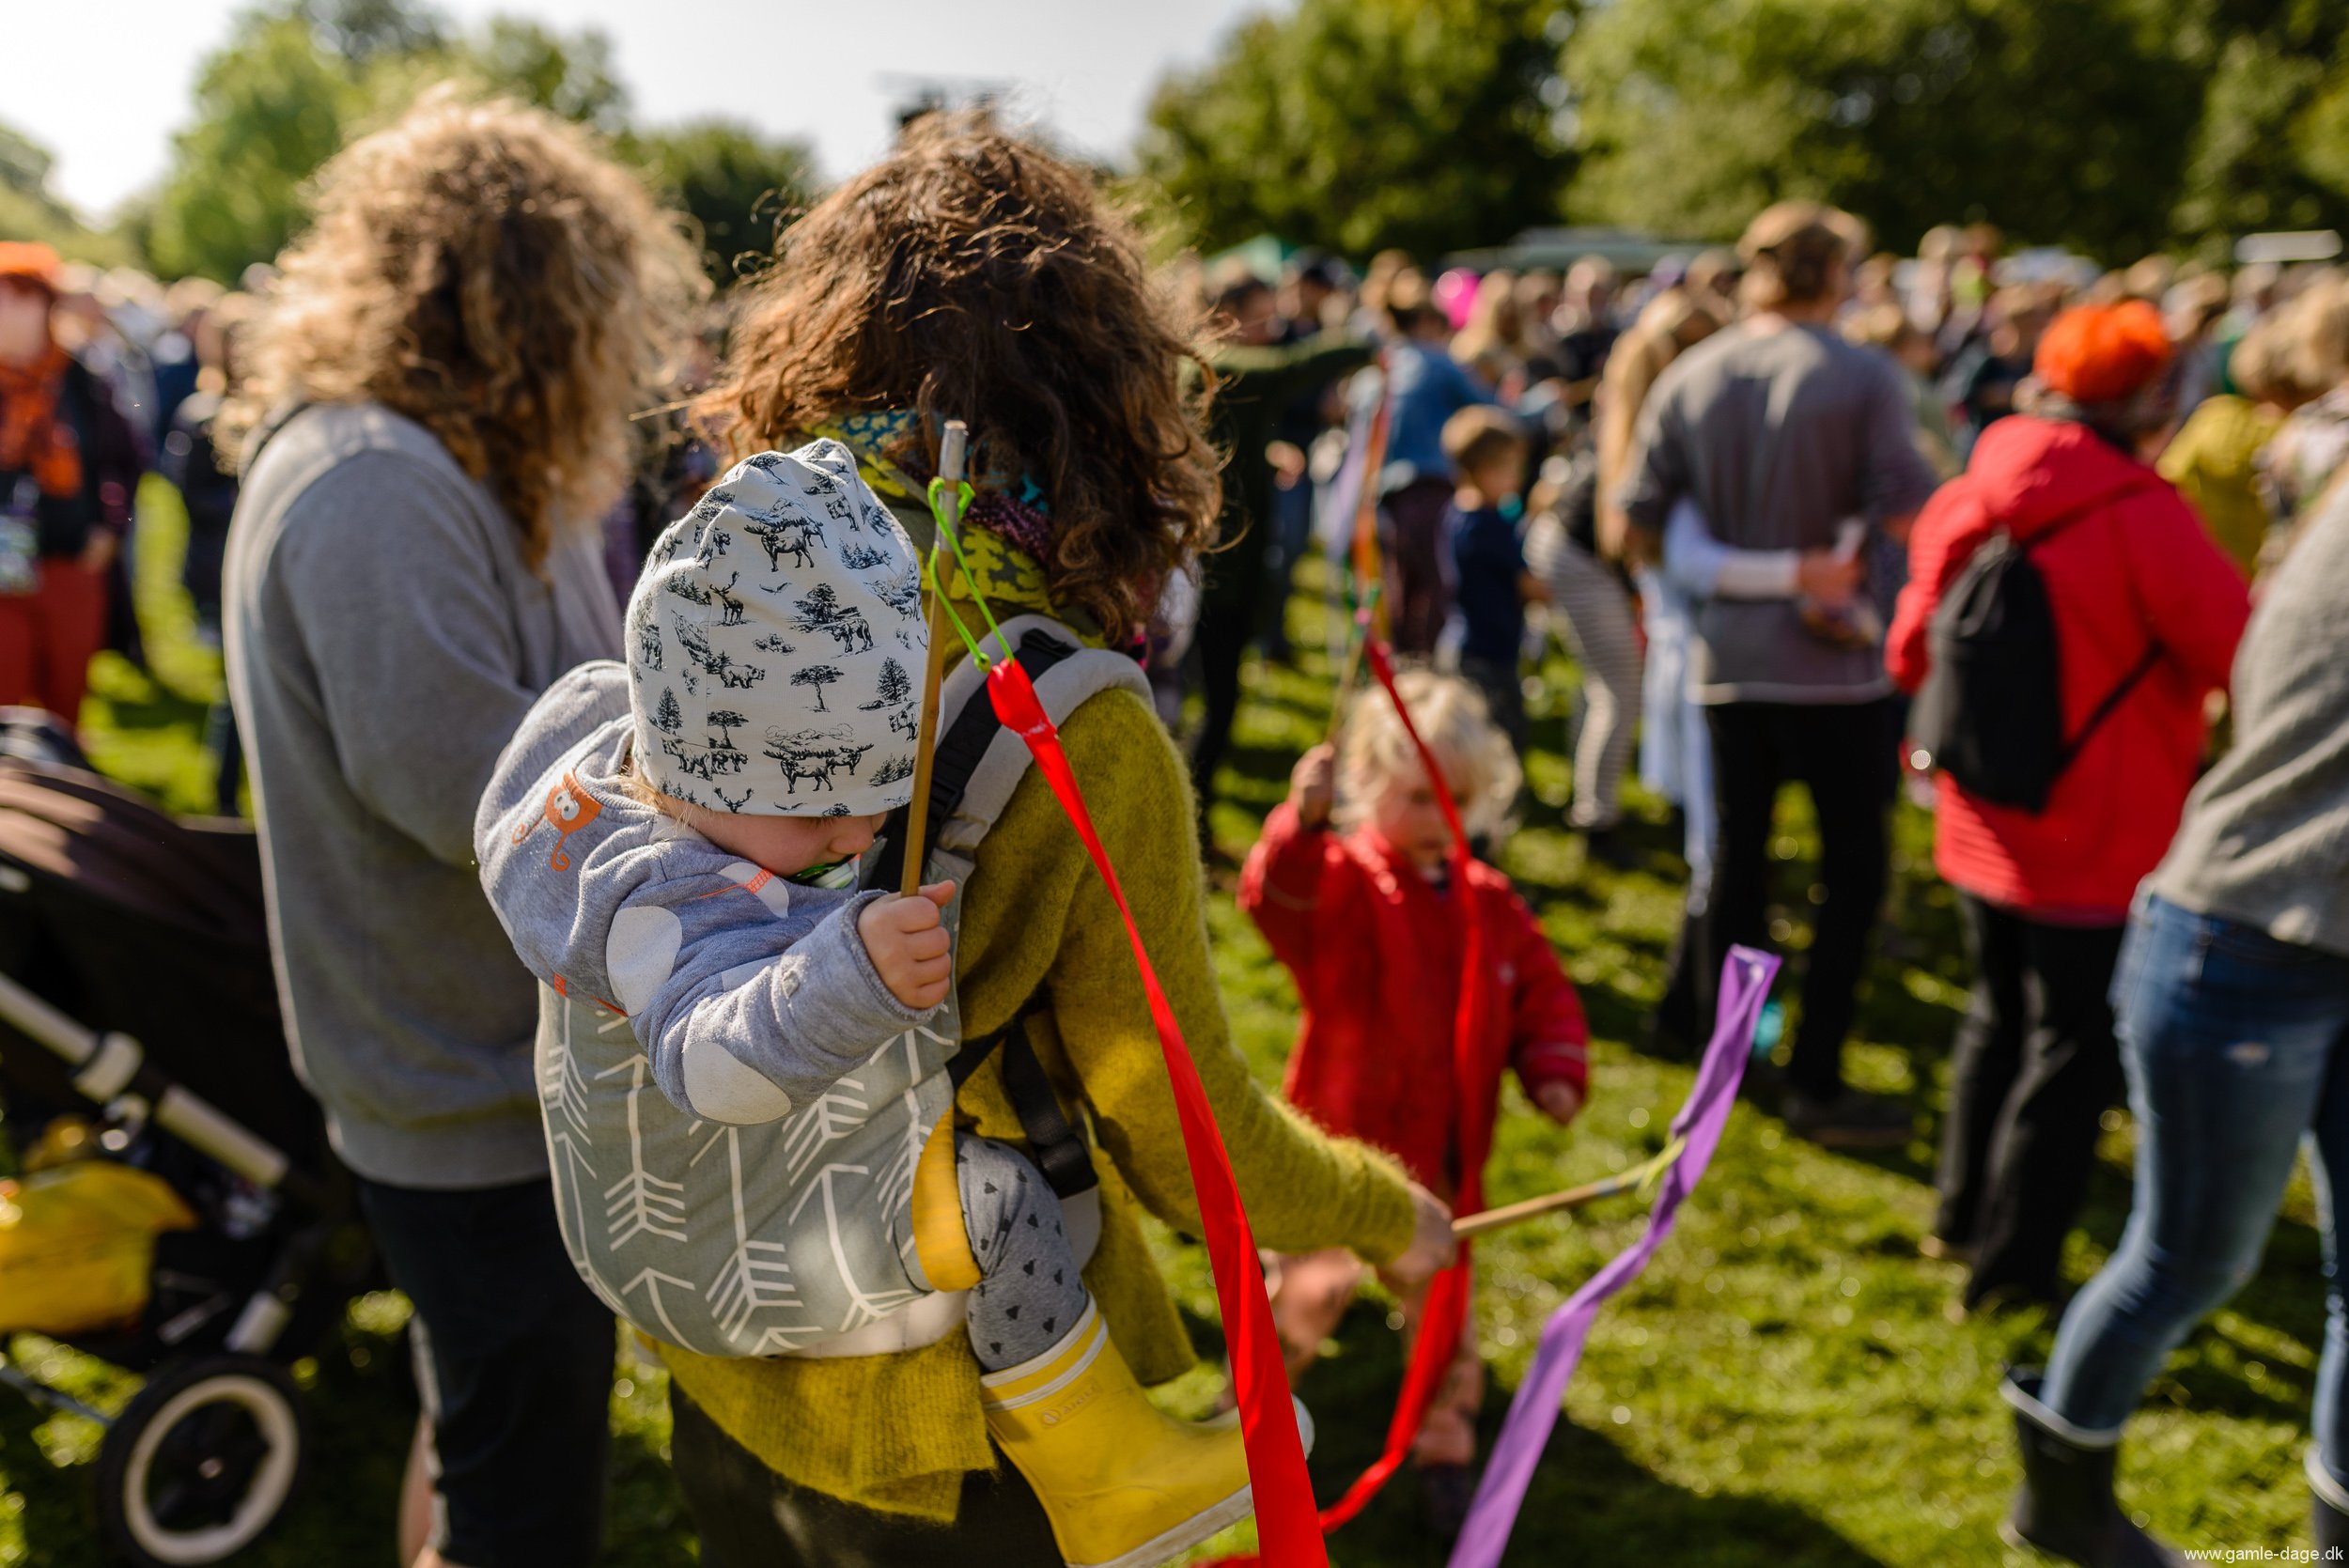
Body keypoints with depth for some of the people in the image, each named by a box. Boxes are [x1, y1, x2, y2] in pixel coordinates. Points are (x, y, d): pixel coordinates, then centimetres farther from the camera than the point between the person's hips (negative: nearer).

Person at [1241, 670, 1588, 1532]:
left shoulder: (1489, 902, 1)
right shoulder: (1343, 882, -16)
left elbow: (1542, 990, 11)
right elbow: (1278, 899, -38)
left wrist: (1555, 1070, -4)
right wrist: (1302, 824, -56)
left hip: (1441, 1152, 5)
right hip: (1344, 1138, -4)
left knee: (1444, 1306, 15)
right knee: (1313, 1286, 2)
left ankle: (1445, 1451, 35)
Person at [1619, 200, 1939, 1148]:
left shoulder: (1688, 379, 2)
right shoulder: (1864, 379, -10)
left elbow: (1638, 522, 2)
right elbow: (1907, 516, -15)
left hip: (1725, 661, 4)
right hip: (1835, 661, -4)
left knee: (1737, 852, 19)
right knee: (1852, 869, 5)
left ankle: (1707, 1028, 30)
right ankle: (1815, 1082, 7)